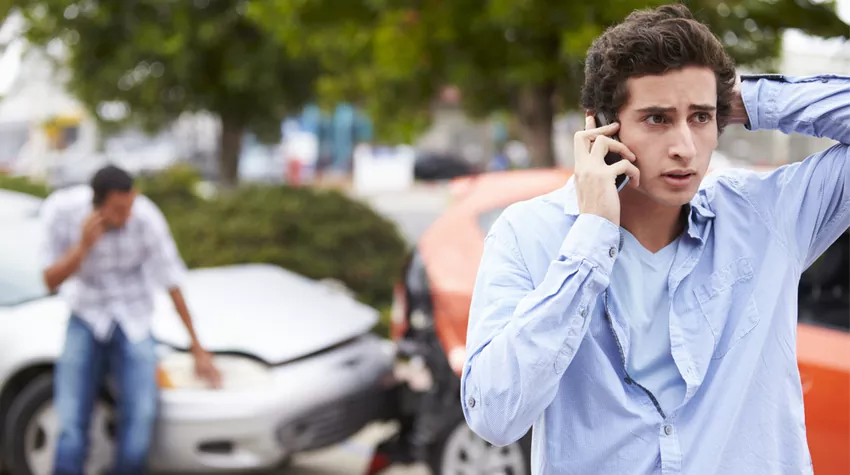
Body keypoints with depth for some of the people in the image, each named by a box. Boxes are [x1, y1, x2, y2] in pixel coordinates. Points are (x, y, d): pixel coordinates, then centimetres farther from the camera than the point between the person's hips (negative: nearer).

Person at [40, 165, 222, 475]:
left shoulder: (146, 217, -23)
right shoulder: (60, 210, -19)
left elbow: (172, 284, -12)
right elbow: (51, 282, -12)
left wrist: (197, 348, -5)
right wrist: (84, 246, -31)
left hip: (133, 320, -1)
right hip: (86, 318, 1)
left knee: (141, 412, -16)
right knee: (71, 420, -9)